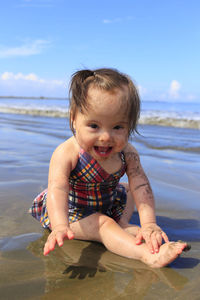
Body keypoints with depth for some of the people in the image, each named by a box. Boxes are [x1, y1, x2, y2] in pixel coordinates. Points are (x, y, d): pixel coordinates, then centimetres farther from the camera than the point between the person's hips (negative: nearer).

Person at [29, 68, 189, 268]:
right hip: (71, 212, -6)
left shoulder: (126, 153, -19)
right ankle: (149, 255, -38)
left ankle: (123, 224, -8)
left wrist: (149, 223, -38)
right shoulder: (66, 153, -31)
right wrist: (60, 226, -59)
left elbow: (141, 187, -25)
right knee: (103, 225, -29)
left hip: (107, 205, 6)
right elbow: (57, 190, -42)